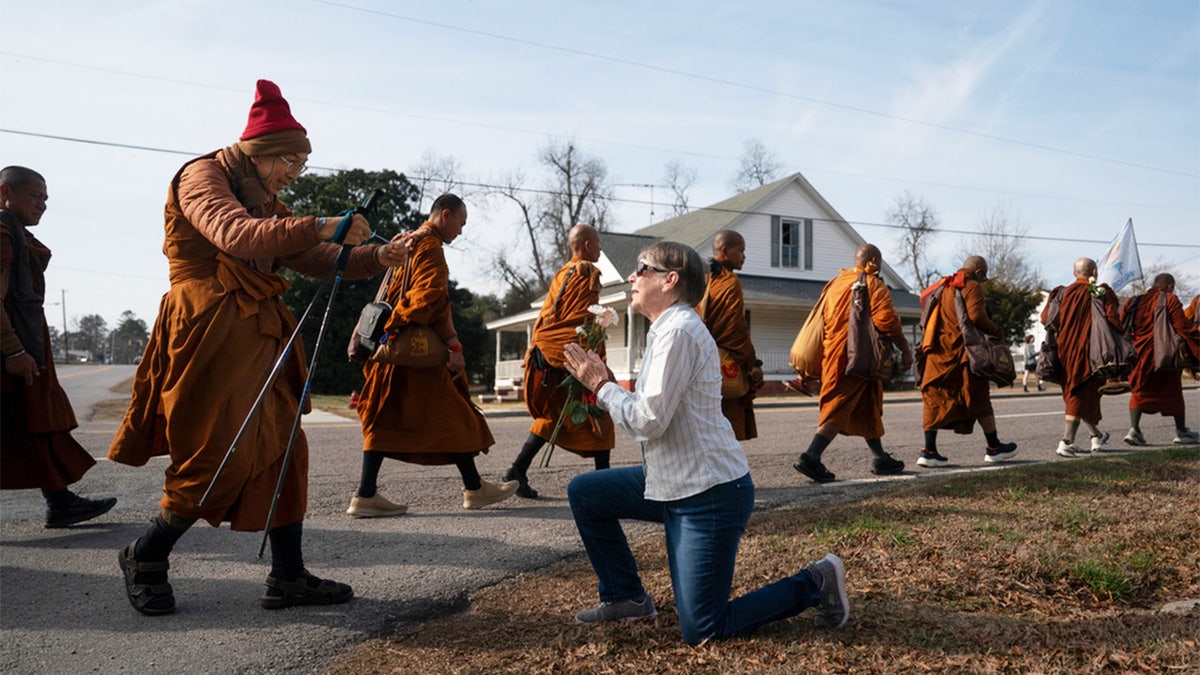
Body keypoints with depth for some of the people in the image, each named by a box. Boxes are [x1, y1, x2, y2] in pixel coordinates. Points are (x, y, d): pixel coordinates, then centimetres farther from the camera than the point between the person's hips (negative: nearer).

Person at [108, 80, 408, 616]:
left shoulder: (265, 201, 21)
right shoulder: (202, 176, -4)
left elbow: (317, 260, 17)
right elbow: (236, 236, -24)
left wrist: (376, 258, 1)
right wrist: (321, 226, -28)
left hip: (256, 337, 8)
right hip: (210, 333, -8)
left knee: (283, 450, 4)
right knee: (221, 459, -6)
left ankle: (288, 579, 10)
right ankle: (145, 557, 18)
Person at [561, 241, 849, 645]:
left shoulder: (678, 331, -19)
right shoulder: (667, 329, 12)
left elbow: (649, 421, -23)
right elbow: (649, 414, 12)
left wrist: (602, 386, -9)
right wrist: (604, 384, 3)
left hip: (708, 495, -10)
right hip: (674, 484, 10)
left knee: (701, 633, -3)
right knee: (584, 491, 11)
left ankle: (814, 583, 12)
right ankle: (626, 597, 23)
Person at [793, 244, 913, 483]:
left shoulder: (836, 283, 15)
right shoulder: (874, 285, -6)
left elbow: (823, 319, 17)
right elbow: (887, 322, -15)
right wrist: (906, 350, -6)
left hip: (832, 354, 8)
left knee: (868, 407, 19)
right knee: (839, 409, -8)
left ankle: (880, 458, 28)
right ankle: (811, 456, -16)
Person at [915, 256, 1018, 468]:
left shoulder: (944, 288, 18)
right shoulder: (972, 287, -4)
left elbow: (931, 319, 18)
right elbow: (976, 316, -17)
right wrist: (997, 331, -4)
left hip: (938, 352, 6)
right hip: (962, 351, -6)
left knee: (936, 399, 5)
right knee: (979, 399, 6)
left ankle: (929, 451, 0)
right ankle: (994, 448, 17)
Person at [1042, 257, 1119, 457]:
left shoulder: (1063, 293, 3)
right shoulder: (1101, 294, -5)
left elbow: (1045, 318, 1)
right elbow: (1114, 320, -14)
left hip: (1065, 351, 4)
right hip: (1087, 351, -4)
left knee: (1075, 394, 17)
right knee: (1081, 396, -1)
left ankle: (1096, 437, 31)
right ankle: (1066, 443, -9)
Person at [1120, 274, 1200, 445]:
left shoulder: (1135, 301, 10)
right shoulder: (1170, 301, -4)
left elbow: (1123, 328, 9)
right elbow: (1183, 326, -11)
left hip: (1139, 353, 3)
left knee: (1139, 391, 8)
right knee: (1173, 390, 11)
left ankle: (1134, 428, -10)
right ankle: (1181, 431, 20)